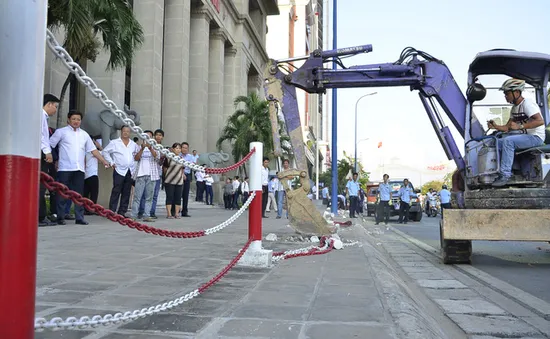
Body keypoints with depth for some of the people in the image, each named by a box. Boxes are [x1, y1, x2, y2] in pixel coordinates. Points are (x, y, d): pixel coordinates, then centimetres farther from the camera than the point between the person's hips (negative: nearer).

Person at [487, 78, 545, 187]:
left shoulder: (527, 103, -13)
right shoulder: (514, 108, 15)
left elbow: (540, 121, -26)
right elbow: (507, 127, 12)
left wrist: (519, 126, -30)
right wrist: (496, 127, -7)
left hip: (535, 137, -9)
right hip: (523, 135, 9)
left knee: (508, 141, -31)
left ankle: (505, 175, -30)